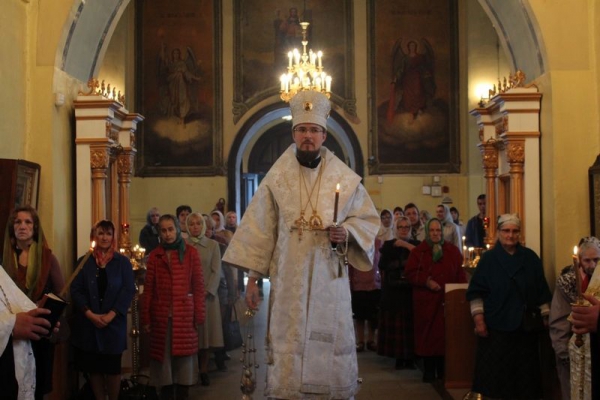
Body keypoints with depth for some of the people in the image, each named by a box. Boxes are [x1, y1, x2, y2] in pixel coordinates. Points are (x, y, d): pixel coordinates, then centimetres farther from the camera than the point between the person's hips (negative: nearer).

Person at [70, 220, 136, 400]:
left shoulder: (123, 262, 3)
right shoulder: (83, 262, 6)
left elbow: (128, 290, -5)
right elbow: (75, 290, -1)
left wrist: (111, 315, -15)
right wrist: (90, 314, -15)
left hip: (114, 323, -1)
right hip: (87, 324, 1)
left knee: (113, 368, 3)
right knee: (93, 368, 7)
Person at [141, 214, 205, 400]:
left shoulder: (191, 253, 2)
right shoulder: (154, 256, 7)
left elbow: (198, 286, 1)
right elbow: (148, 288, 5)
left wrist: (199, 315, -4)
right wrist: (145, 318, 2)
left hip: (184, 315, -1)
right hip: (161, 316, 2)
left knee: (183, 356, 1)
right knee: (163, 356, 5)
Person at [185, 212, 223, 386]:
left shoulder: (212, 245, 7)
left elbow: (216, 271, 1)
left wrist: (207, 292, -10)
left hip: (208, 294, 1)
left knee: (206, 331, 1)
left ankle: (203, 370, 9)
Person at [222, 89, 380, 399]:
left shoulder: (345, 179, 3)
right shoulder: (276, 178, 2)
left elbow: (369, 219, 11)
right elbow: (259, 229, 4)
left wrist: (347, 233, -10)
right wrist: (252, 277, 1)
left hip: (330, 277, 1)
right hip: (288, 279, 0)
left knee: (333, 348, 5)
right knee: (287, 351, 0)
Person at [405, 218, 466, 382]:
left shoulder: (453, 251, 9)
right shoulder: (418, 251, 4)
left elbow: (460, 274, 8)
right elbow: (410, 273, -2)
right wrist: (426, 281, -15)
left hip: (448, 301, 2)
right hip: (426, 302, -1)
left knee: (446, 334, 1)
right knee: (427, 335, -1)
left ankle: (444, 371, 11)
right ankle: (429, 371, 6)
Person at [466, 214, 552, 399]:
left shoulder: (531, 258, 6)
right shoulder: (488, 258, 0)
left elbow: (542, 290, 8)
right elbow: (476, 291, -4)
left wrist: (545, 317, 3)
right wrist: (478, 320, -12)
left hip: (526, 326, 2)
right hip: (496, 326, -2)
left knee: (525, 373, 7)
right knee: (496, 373, 0)